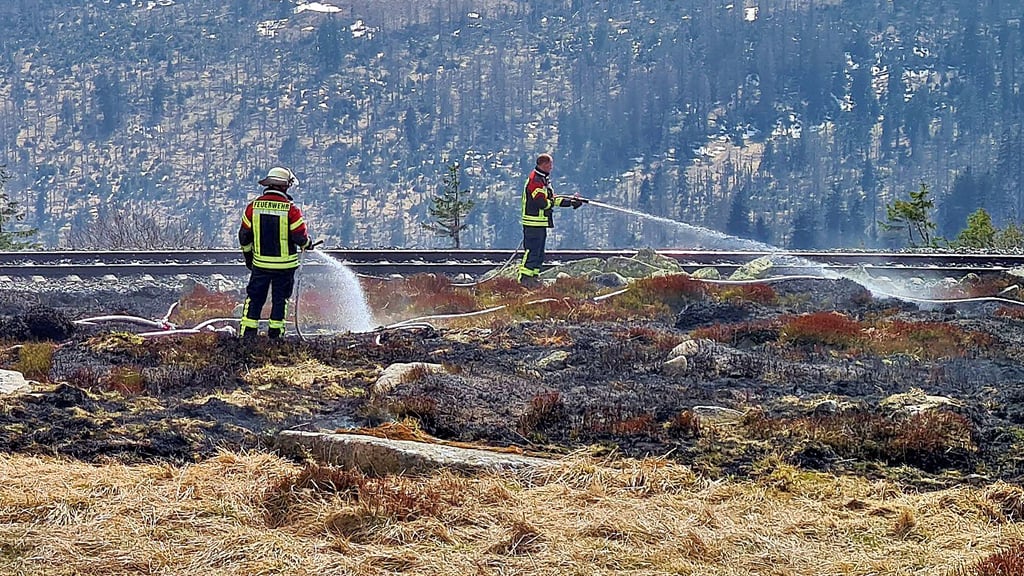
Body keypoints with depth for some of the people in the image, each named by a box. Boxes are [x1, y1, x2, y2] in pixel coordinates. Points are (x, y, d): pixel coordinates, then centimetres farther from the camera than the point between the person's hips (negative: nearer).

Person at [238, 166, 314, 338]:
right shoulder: (291, 209, -14)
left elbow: (244, 236, 4)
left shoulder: (253, 207, -3)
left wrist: (248, 256, 19)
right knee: (280, 300, 10)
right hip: (285, 265, -2)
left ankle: (247, 333, 4)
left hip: (260, 264, 2)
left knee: (254, 299, 10)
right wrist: (308, 243, 12)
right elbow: (300, 237, -12)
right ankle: (275, 333, 12)